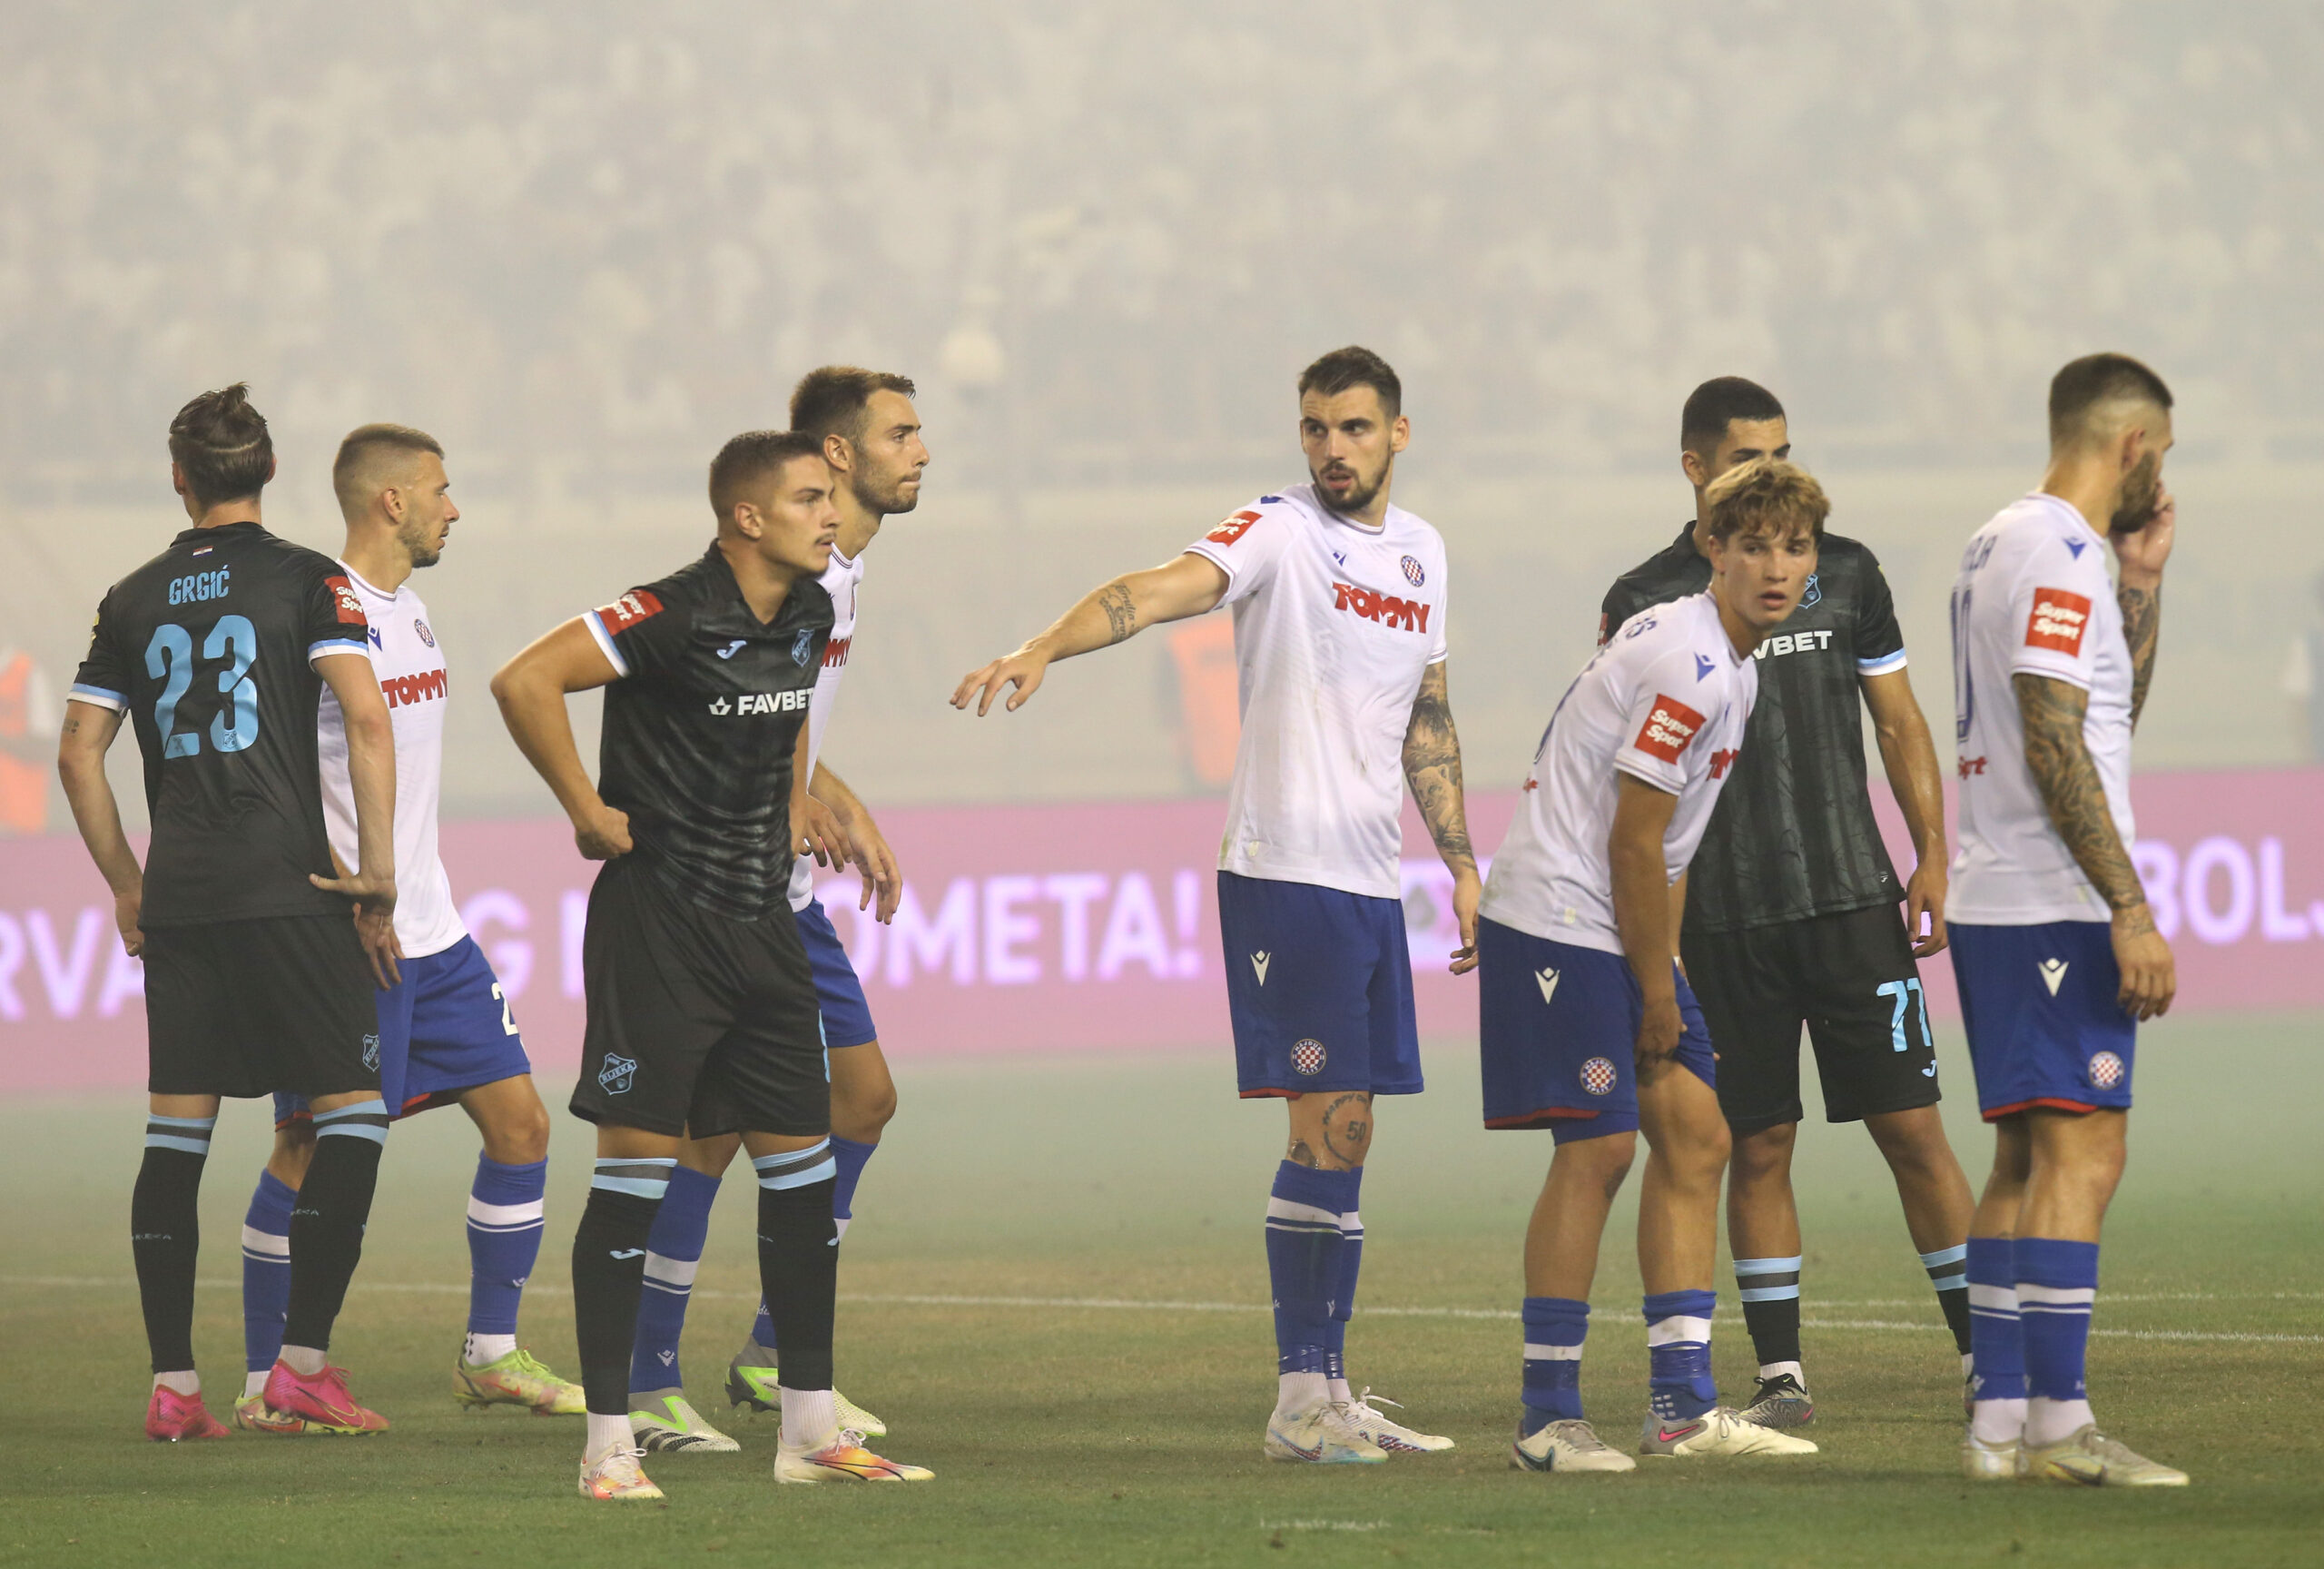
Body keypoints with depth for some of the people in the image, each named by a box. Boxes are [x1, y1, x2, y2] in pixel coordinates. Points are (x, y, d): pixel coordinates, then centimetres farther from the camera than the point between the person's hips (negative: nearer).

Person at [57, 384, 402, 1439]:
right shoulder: (305, 580, -1)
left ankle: (172, 1384, 2)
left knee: (176, 1131, 6)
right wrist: (377, 875, -7)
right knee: (352, 1111, 2)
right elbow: (366, 719, -12)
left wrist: (126, 883, 19)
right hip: (286, 893, -4)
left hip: (174, 900, 4)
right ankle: (303, 1362, -7)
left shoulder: (134, 600, 11)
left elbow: (78, 750, 11)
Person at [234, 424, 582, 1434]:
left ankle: (489, 1354, 16)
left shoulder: (409, 611, 15)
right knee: (313, 1151, -6)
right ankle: (264, 1384, 3)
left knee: (519, 1121, 6)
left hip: (430, 932, 9)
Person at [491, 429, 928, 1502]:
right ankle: (608, 1443, -2)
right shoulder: (673, 617, -17)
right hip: (658, 918, -8)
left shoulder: (808, 617, 8)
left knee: (801, 1159, 8)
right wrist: (589, 812, -18)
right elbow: (525, 682, -25)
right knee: (636, 1168, -6)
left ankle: (809, 1432, 16)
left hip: (760, 916, 8)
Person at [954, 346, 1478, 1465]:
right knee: (1323, 1128, -10)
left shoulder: (1421, 552, 15)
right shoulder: (1278, 532, -7)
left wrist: (1463, 866, 21)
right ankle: (1300, 1399, -8)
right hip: (1284, 870, -7)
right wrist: (1044, 649, -42)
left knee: (1347, 1139, 9)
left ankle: (1327, 1392, 15)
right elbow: (1164, 590, -25)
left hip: (1373, 879, 7)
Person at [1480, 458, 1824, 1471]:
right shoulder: (1693, 667, -20)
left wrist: (1662, 980, 11)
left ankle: (1682, 1403, 9)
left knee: (1694, 1136, 7)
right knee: (1597, 1148, -11)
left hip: (1621, 930, 10)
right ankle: (1546, 1416, -6)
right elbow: (1632, 842, -18)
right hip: (1558, 923, -10)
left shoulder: (1731, 662, 12)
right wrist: (1658, 994, -10)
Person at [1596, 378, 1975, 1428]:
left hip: (1851, 898, 0)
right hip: (1723, 919, 0)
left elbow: (1899, 721, 11)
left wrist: (1933, 858, 1)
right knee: (1758, 1145, 1)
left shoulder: (1842, 572, 7)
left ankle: (1986, 1348, 3)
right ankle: (1780, 1371, 7)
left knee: (1910, 1125, -2)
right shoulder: (1645, 602, 3)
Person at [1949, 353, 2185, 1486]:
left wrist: (2142, 580, 19)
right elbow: (2055, 746, -20)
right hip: (2056, 908, -10)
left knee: (2028, 1156, 11)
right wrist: (2131, 910, -21)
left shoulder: (2000, 543, 17)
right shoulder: (2057, 554, -13)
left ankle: (1997, 1419, 11)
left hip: (1994, 902, 10)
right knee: (2082, 1150, -11)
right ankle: (2057, 1423, -14)